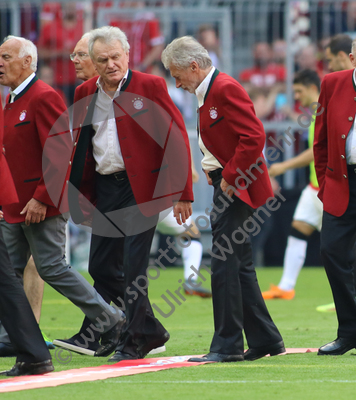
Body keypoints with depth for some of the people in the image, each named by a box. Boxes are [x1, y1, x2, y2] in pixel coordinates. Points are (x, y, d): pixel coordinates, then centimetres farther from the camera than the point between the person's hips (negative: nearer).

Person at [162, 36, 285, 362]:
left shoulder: (225, 89, -16)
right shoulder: (209, 92, 15)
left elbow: (254, 137, -23)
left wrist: (230, 177, -18)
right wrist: (214, 170, 11)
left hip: (237, 188, -10)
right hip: (228, 186, 10)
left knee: (224, 265, -9)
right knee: (240, 267, 13)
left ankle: (227, 345, -5)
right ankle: (265, 339, 19)